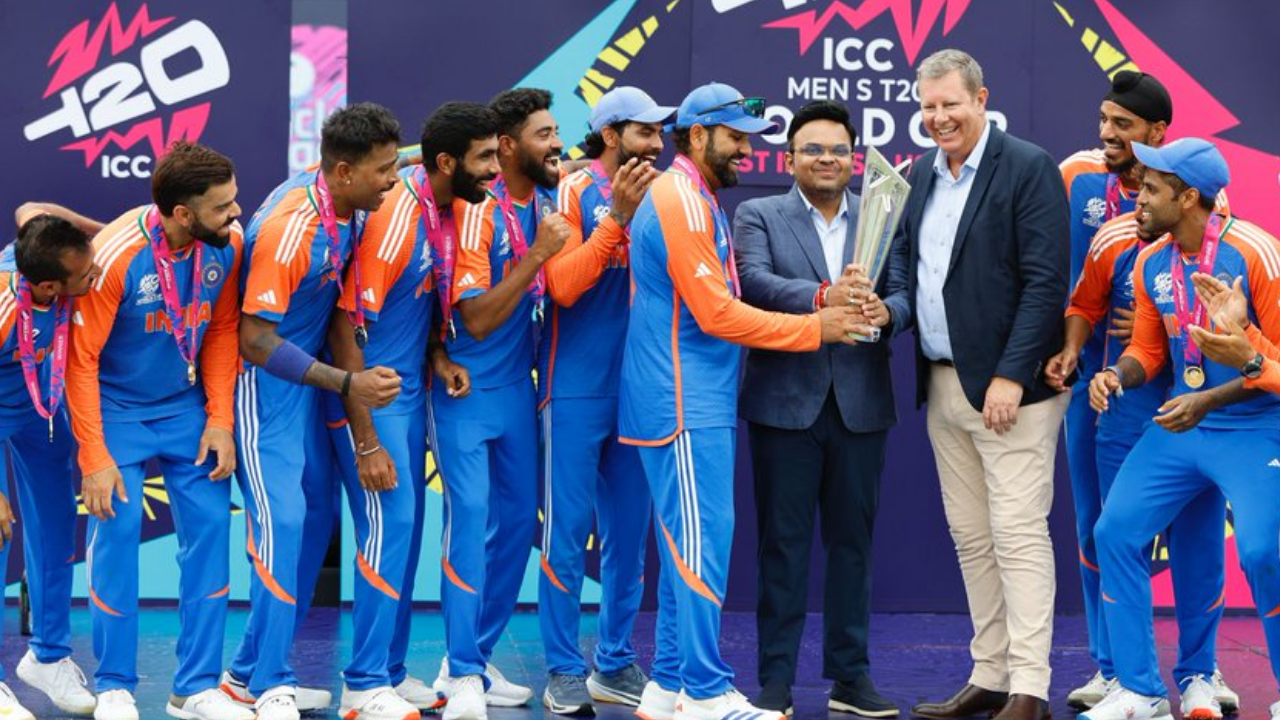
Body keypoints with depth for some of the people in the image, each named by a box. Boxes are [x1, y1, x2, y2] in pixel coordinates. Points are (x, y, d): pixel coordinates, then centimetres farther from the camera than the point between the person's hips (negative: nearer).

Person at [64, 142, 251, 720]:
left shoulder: (227, 244, -14)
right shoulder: (116, 256, -26)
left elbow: (222, 331, 1)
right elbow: (81, 360, -19)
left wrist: (220, 419, -6)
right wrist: (94, 458, -18)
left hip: (187, 407, 4)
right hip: (117, 408, -4)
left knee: (210, 526, -3)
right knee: (117, 532, -8)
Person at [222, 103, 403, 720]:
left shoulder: (343, 206, -3)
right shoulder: (289, 229, -28)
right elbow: (256, 342, -26)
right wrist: (347, 384, -26)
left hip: (306, 379, 9)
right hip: (266, 384, -9)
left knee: (315, 519, 11)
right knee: (282, 523, -13)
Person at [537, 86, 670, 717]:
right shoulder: (575, 192, -6)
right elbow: (562, 285, -15)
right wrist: (617, 216, -20)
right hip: (577, 388, -5)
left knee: (629, 532, 10)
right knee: (569, 531, -1)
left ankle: (615, 665, 20)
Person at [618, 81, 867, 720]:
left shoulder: (693, 199, 18)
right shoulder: (681, 201, -14)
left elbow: (714, 305, 16)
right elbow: (717, 314, -18)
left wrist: (821, 308, 6)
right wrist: (814, 329, -12)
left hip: (697, 399, 10)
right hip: (684, 403, -10)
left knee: (687, 543, 11)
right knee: (702, 541, -9)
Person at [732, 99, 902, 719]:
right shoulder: (758, 216, 4)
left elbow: (906, 293, -1)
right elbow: (754, 281, -14)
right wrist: (821, 297, -31)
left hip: (861, 405, 2)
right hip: (785, 404, -2)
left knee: (853, 541, 8)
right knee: (783, 544, 3)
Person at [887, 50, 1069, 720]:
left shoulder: (1029, 168, -9)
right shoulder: (919, 175, 13)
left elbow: (1046, 282, -14)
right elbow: (905, 264, 17)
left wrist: (1011, 377, -19)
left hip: (1009, 386, -7)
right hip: (942, 384, 7)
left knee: (1018, 536, -8)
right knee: (971, 538, 10)